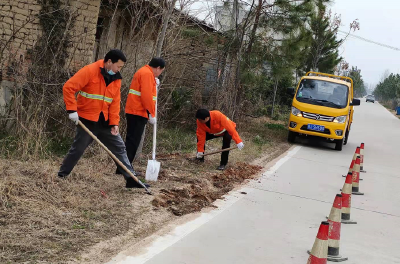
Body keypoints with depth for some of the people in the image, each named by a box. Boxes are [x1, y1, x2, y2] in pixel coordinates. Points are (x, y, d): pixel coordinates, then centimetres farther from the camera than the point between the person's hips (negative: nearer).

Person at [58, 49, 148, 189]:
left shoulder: (116, 79, 5)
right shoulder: (89, 71, -15)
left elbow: (115, 102, 5)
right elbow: (68, 87, -19)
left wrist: (114, 123, -4)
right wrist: (72, 110, -23)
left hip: (105, 121, 6)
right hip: (87, 120, -6)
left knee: (119, 147, 4)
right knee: (78, 148, 1)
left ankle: (131, 178, 7)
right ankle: (62, 175, 19)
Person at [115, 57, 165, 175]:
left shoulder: (143, 72, 20)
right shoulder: (147, 74, -13)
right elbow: (146, 96, -21)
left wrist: (154, 84, 12)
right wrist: (151, 114, -18)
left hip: (133, 112, 10)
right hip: (138, 113, -10)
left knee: (132, 140, 13)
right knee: (133, 141, -9)